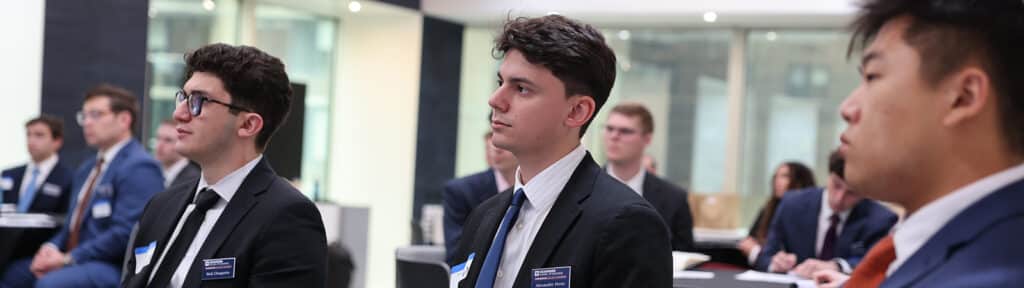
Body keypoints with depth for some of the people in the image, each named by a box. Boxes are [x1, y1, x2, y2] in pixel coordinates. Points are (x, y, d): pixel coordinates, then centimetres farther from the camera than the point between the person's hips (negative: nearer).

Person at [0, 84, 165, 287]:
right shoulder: (87, 169, 22)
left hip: (115, 268, -10)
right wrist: (51, 247, 1)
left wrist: (68, 259, -16)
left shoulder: (139, 167, -11)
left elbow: (126, 233, -19)